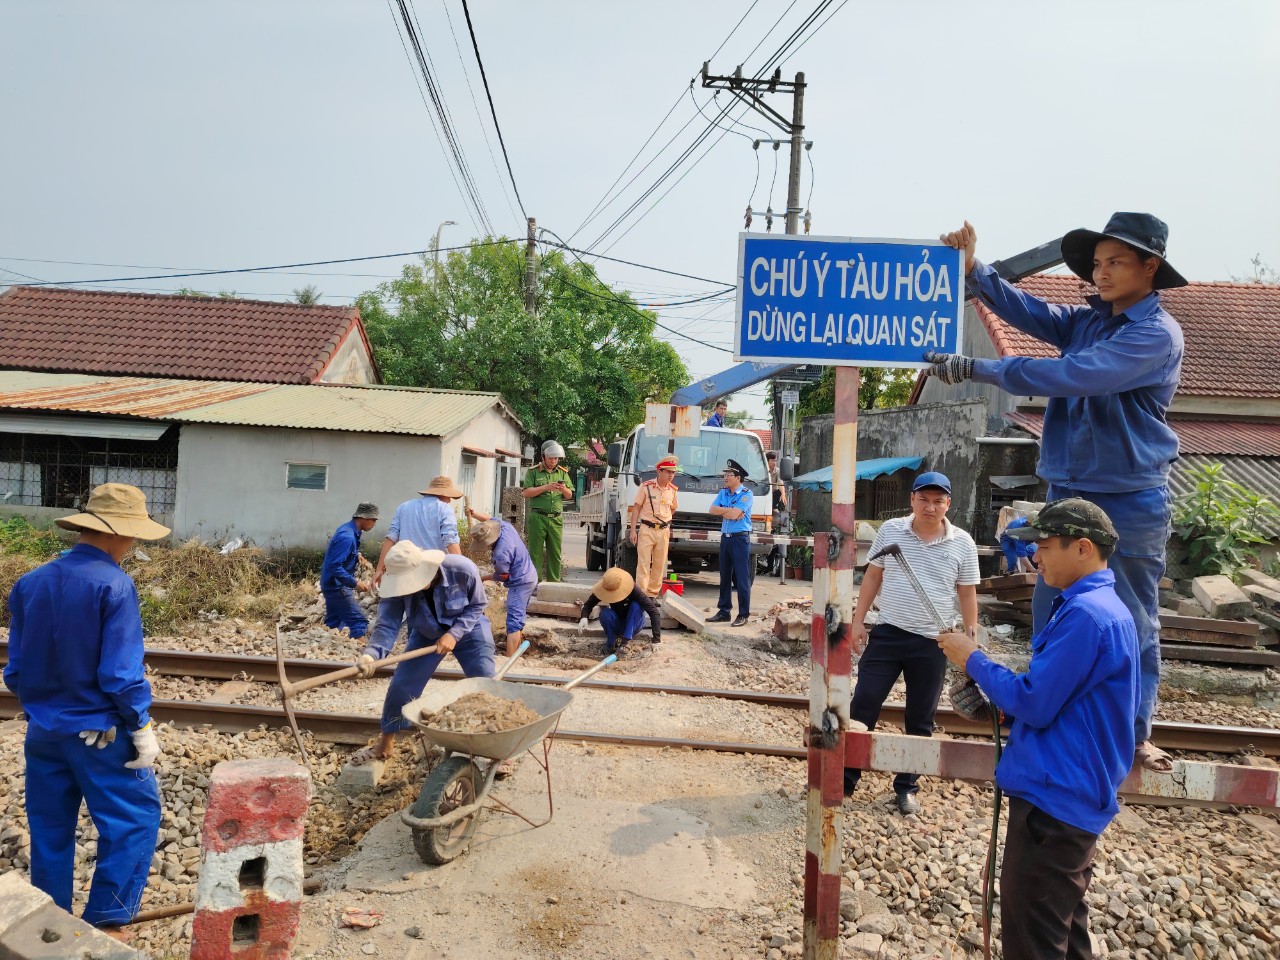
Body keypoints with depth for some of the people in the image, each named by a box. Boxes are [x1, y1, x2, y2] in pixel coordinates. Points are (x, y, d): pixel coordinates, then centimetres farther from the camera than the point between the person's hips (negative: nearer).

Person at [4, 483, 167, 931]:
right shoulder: (113, 584, -20)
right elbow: (121, 673, -19)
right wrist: (142, 728, -9)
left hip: (43, 732, 7)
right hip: (99, 732, -7)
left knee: (50, 829, 18)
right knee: (135, 816, 7)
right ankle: (104, 919, 9)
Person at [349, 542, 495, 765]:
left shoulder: (462, 570, -35)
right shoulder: (400, 584, -30)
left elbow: (477, 606, -19)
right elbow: (387, 625, -36)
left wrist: (454, 634, -30)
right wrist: (370, 654, -55)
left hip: (468, 630, -2)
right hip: (426, 636, 2)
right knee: (401, 686, -1)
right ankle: (383, 746, 20)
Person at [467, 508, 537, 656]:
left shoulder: (501, 554, -31)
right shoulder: (503, 525, -9)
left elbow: (501, 577, -14)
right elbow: (490, 519, 14)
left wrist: (484, 578, 3)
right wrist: (475, 514, -1)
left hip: (520, 583, -10)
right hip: (530, 576, 10)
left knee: (514, 621, -12)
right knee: (520, 615, 25)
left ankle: (509, 658, -15)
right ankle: (518, 646, 41)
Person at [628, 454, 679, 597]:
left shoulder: (673, 490, 5)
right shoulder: (646, 487, -7)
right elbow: (636, 508, -4)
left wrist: (664, 522, 12)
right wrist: (633, 530, -9)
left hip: (664, 531, 4)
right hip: (646, 530, -4)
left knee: (659, 565, 7)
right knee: (643, 564, -5)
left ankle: (652, 594, 16)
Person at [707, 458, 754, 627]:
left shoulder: (746, 494, -9)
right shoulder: (723, 492, 13)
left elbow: (734, 514, -19)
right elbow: (712, 510, 2)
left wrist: (722, 511, -3)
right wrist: (730, 510, -9)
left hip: (740, 539, -7)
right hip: (725, 537, 7)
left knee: (741, 578, -4)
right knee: (725, 577, 12)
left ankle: (743, 615, 2)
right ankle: (724, 612, 20)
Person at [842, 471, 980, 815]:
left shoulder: (962, 543, -3)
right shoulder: (890, 530, -1)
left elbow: (967, 594, 3)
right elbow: (873, 576, 5)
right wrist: (858, 620, 2)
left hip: (932, 644, 0)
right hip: (887, 634, 0)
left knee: (920, 720, 11)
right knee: (862, 706, 3)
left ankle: (907, 787, 28)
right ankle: (846, 777, 18)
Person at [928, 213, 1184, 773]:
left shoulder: (1157, 335, -13)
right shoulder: (1087, 321, 9)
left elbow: (1069, 376, -25)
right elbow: (1027, 312, -3)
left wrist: (977, 369, -24)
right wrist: (972, 270, -17)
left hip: (1130, 503, -6)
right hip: (1068, 493, 7)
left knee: (1132, 623, 6)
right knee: (1049, 613, 10)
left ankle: (1135, 733, 21)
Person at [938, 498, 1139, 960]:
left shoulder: (1084, 614, -23)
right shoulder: (1103, 605, 11)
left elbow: (1034, 703, -22)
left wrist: (973, 659, -10)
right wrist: (1004, 705, 6)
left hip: (1055, 797, -10)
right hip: (1073, 793, 10)